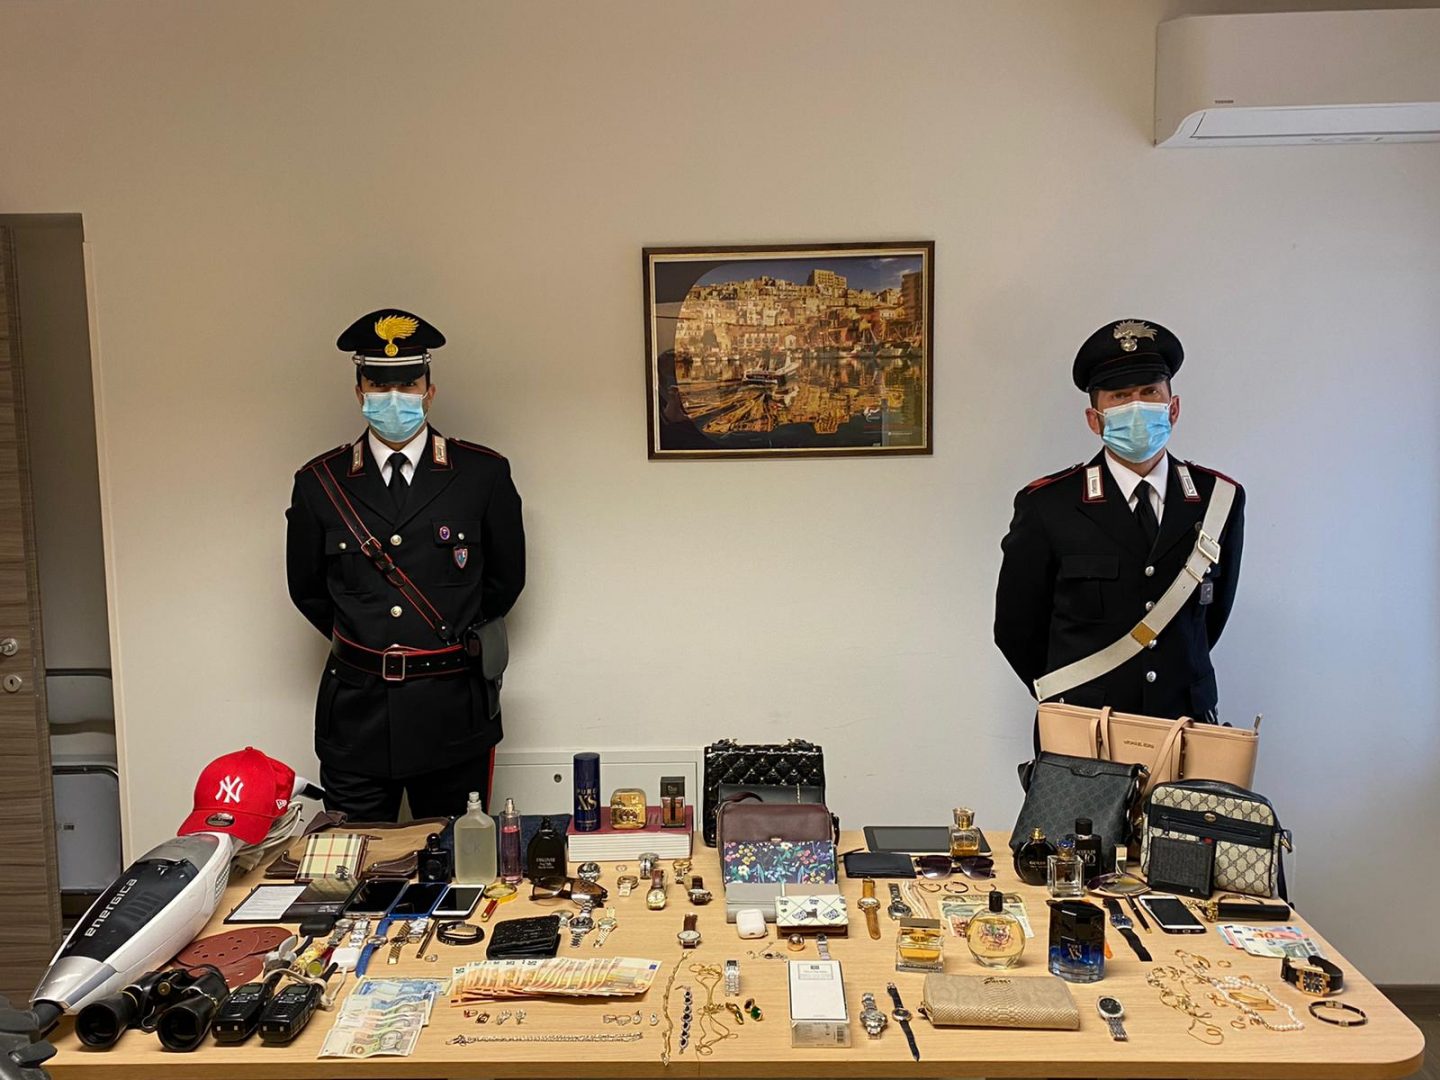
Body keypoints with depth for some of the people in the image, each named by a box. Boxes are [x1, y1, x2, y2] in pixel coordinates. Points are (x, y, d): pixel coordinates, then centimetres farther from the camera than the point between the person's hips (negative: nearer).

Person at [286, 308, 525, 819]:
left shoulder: (484, 474, -1)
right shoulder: (319, 482, 2)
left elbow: (506, 578, 8)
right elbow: (307, 589, 13)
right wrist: (358, 640, 12)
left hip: (454, 714, -1)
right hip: (355, 715, 1)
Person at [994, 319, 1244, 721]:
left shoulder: (1218, 498, 2)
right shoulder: (1046, 505, -7)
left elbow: (1214, 612, 14)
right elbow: (1015, 629, 1)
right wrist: (1069, 694, 9)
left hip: (1186, 722, 3)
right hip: (1080, 731, -2)